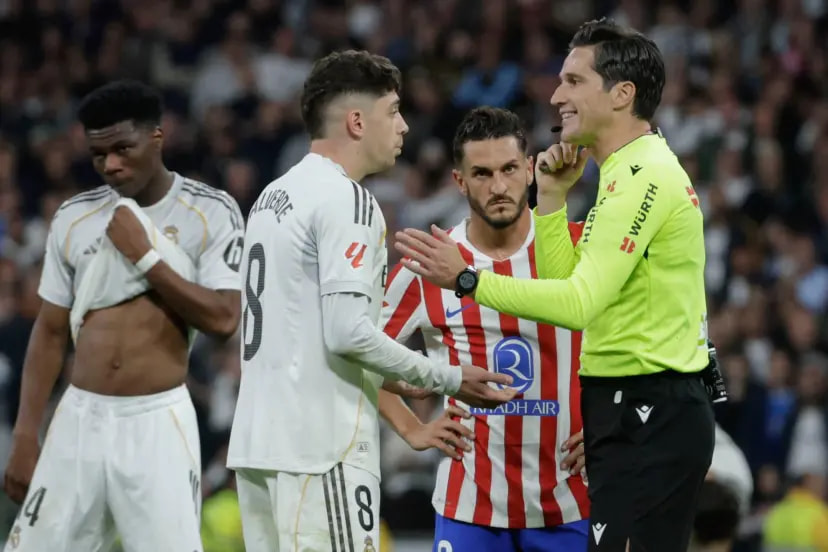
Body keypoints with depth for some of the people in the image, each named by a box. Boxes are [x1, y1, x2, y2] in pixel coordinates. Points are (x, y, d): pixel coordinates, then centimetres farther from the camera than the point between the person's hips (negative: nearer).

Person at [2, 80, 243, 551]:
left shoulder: (210, 212, -2)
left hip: (157, 421, -4)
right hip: (81, 418, 4)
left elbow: (224, 319, -12)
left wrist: (145, 256, -12)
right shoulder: (74, 217, 8)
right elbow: (51, 332, 12)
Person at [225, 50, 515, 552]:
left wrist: (392, 377, 24)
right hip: (322, 444, -9)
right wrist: (448, 379, -9)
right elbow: (349, 332, -19)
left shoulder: (273, 196, 17)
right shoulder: (346, 200, -11)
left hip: (257, 439, 9)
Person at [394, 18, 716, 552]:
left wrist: (468, 280, -21)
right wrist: (552, 197, 8)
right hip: (638, 412, 11)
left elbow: (579, 304, -23)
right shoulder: (633, 172, 18)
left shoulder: (644, 177, -15)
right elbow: (570, 284, 16)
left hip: (650, 420, -11)